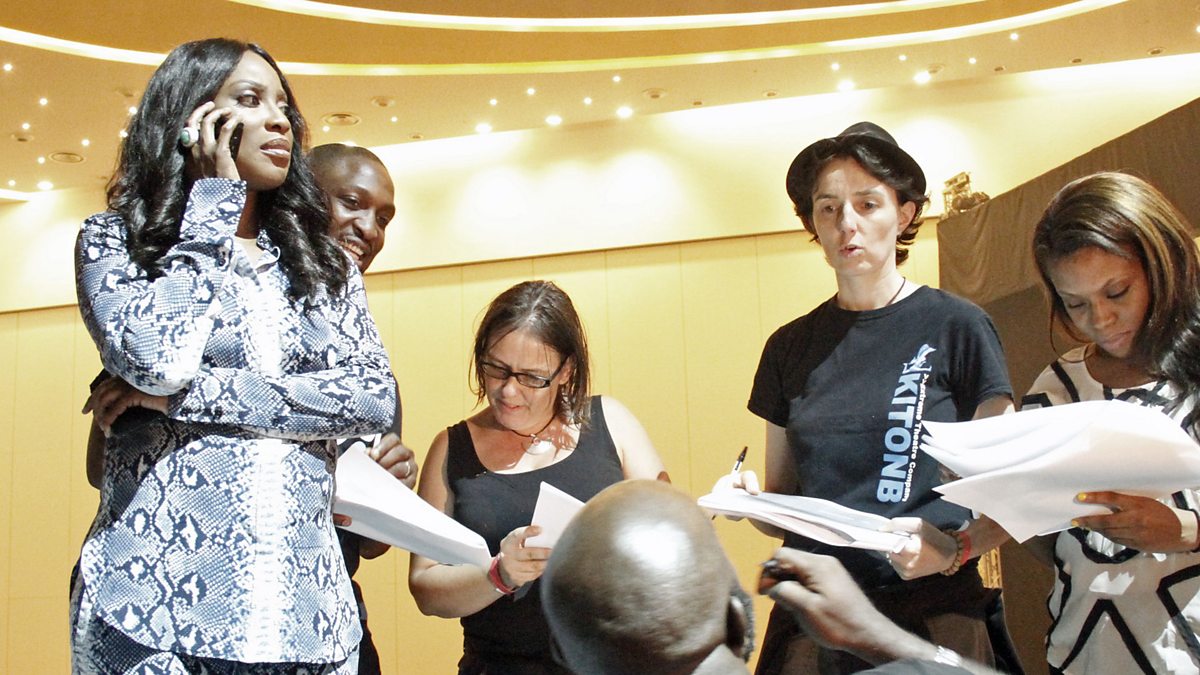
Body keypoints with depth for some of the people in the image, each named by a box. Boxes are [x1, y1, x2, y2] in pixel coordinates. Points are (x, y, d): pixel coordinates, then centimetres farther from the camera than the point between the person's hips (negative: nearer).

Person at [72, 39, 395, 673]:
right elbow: (153, 359, -17)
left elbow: (375, 395, -4)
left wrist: (182, 396, -11)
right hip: (157, 597, -3)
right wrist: (215, 197, -6)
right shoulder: (113, 238, 3)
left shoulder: (324, 262, 11)